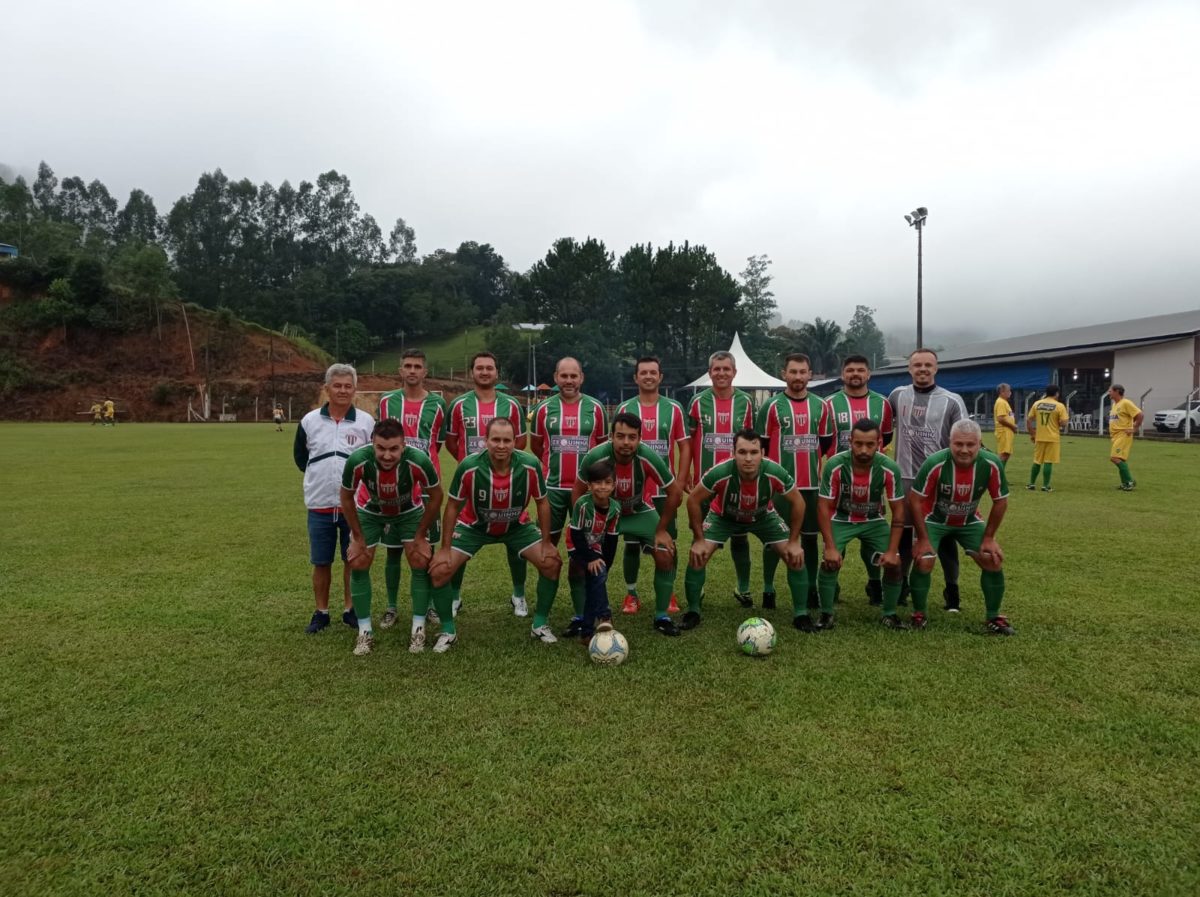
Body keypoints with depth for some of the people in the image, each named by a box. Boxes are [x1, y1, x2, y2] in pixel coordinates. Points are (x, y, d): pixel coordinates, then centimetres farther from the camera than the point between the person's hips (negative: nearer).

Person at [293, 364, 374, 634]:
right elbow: (300, 456, 15)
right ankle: (321, 613, 21)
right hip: (320, 505, 1)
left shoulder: (366, 421, -2)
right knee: (321, 562, 8)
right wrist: (320, 474, 8)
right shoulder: (309, 421, 2)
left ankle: (351, 610, 21)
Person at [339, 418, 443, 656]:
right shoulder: (357, 460, -37)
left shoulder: (418, 460, -39)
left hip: (409, 511, -1)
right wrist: (358, 537, -9)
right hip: (369, 511, 1)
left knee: (421, 562, -8)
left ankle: (418, 629, 7)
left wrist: (420, 536, -12)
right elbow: (346, 497, -14)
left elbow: (435, 496, -18)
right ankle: (365, 632, 8)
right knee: (358, 563, -5)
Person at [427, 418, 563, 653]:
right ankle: (448, 632, 9)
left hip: (516, 526, 1)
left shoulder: (530, 465, -29)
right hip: (474, 526, -1)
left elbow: (542, 502, -10)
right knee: (439, 571, -14)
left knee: (552, 563, -11)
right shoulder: (469, 467, -31)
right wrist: (445, 548, -13)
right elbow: (453, 505, -15)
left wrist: (546, 542, -8)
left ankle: (540, 625, 11)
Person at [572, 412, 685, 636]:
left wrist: (661, 530, -10)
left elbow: (675, 492, -16)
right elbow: (578, 492, -12)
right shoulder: (596, 456, -31)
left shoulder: (649, 457, -31)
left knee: (666, 557, -13)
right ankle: (580, 617, 5)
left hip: (640, 513, 0)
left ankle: (662, 617, 8)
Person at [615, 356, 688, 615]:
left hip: (665, 489, 0)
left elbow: (685, 446, 4)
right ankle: (631, 595, 18)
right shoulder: (625, 409, 2)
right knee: (632, 543, 6)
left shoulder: (674, 408, 2)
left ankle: (669, 595, 18)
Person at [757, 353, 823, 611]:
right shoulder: (772, 406, -3)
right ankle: (768, 590, 10)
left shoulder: (819, 406, 8)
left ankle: (811, 589, 20)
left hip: (812, 484, 3)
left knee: (810, 537, 10)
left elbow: (826, 444, 16)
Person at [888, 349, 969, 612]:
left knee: (944, 536, 5)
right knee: (904, 533, 12)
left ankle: (952, 590, 17)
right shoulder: (897, 395, 4)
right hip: (905, 478, 2)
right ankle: (900, 584, 25)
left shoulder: (952, 401, -3)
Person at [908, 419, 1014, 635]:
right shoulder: (935, 463, -32)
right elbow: (915, 500, -21)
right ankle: (918, 615, 3)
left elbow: (1000, 501, -7)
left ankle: (993, 619, 13)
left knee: (993, 560, -5)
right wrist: (923, 539, -19)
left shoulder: (992, 464, -24)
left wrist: (989, 538, -7)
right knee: (924, 561, -17)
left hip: (970, 521, 3)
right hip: (934, 519, -3)